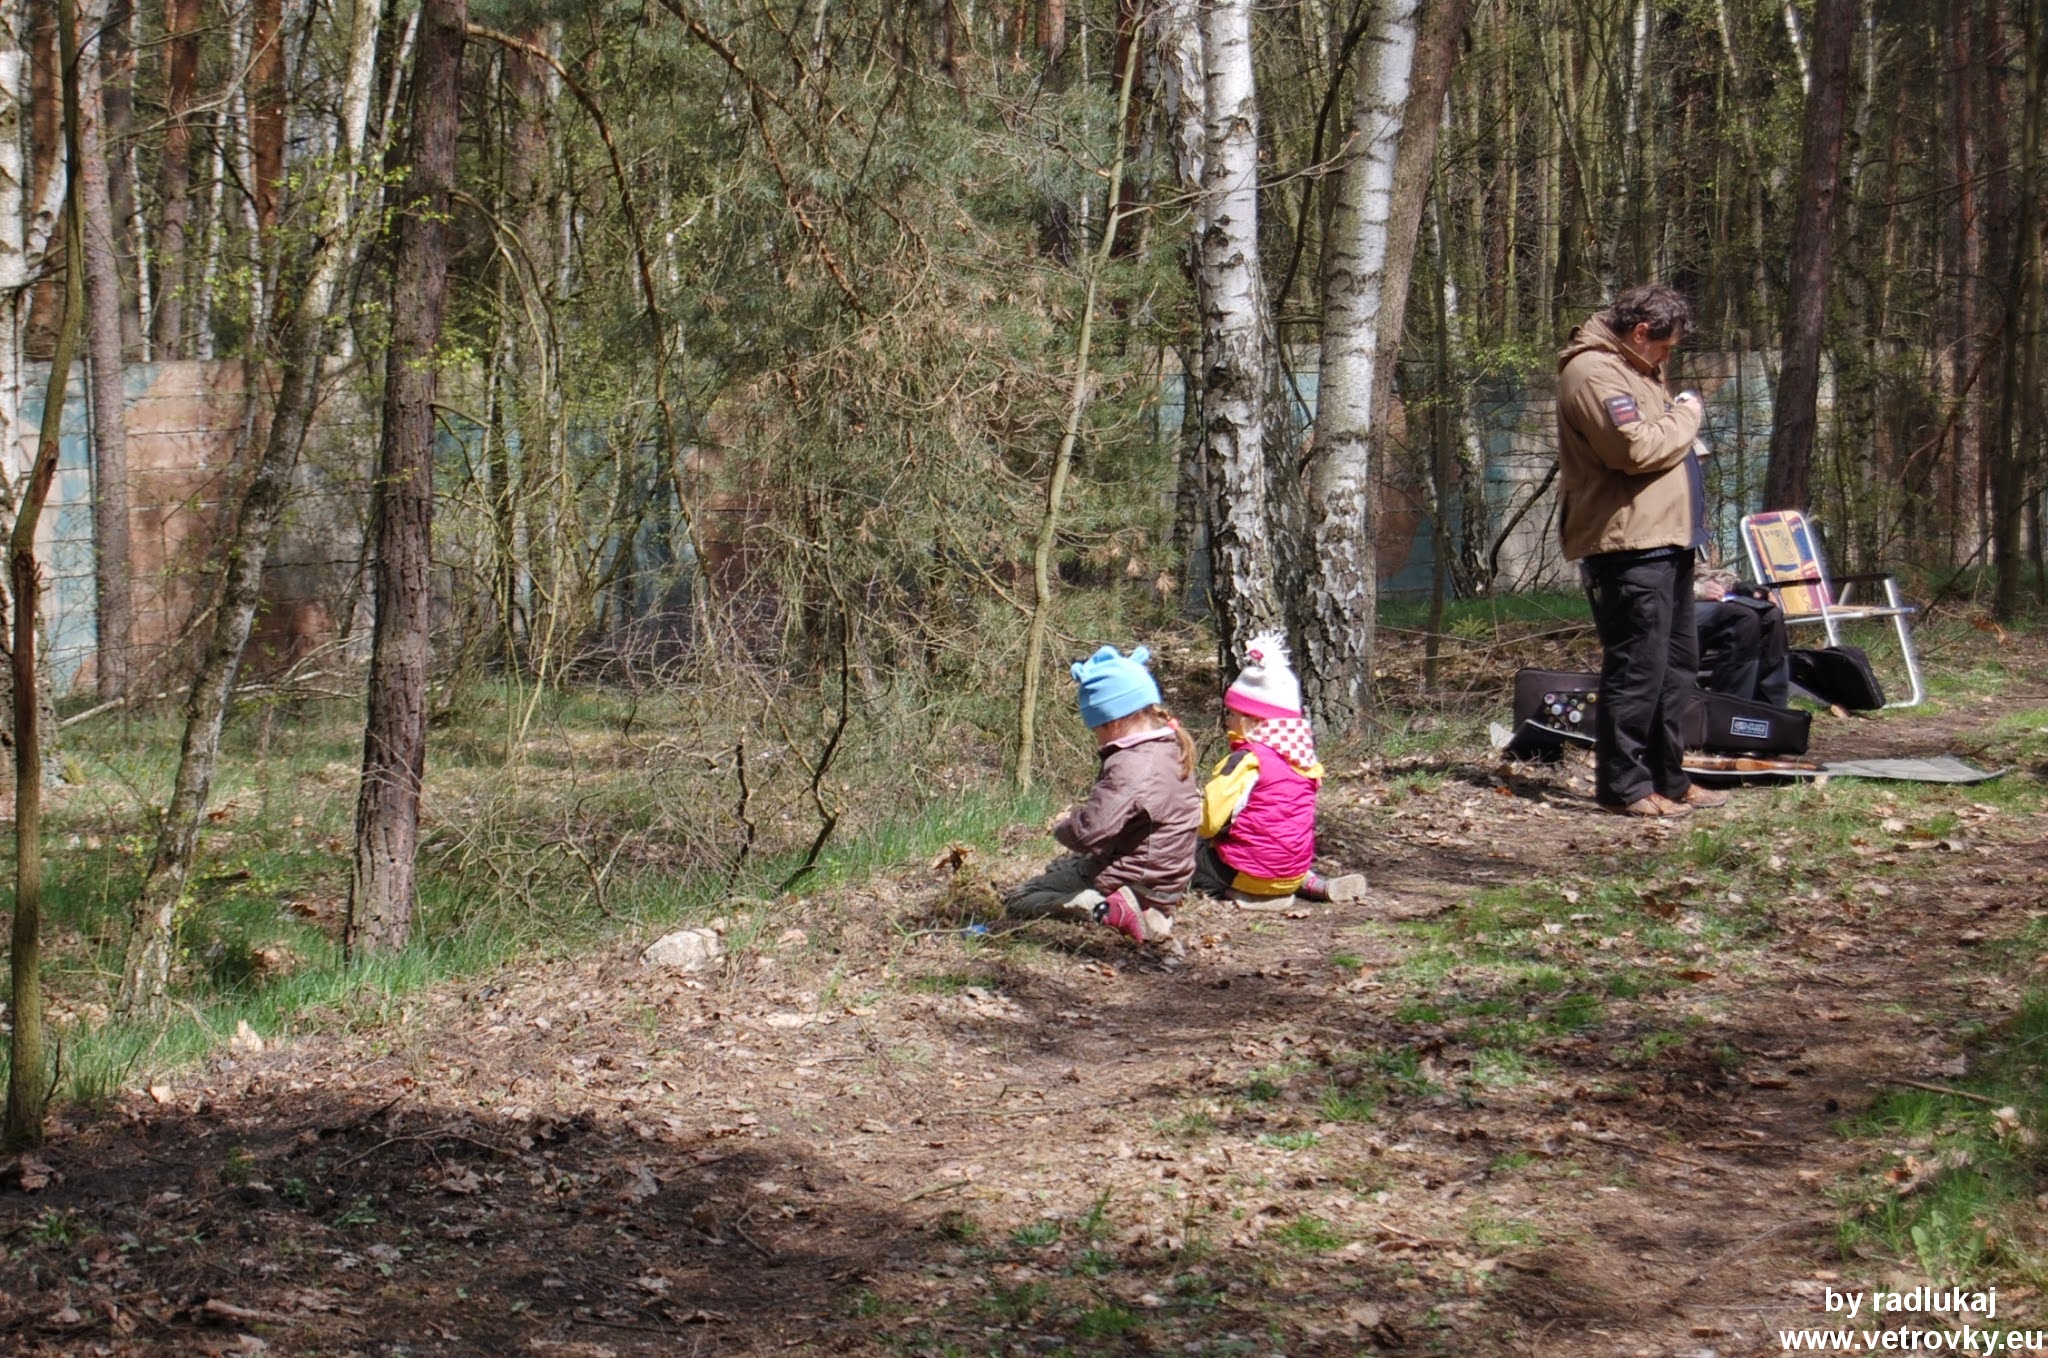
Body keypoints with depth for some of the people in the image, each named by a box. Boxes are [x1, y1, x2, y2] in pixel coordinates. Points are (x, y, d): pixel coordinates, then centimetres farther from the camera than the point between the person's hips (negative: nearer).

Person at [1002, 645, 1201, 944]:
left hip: (1131, 882, -10)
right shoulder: (1171, 747, 4)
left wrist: (1062, 826, -11)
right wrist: (1078, 815, 5)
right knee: (1059, 867, 35)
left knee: (1017, 903, -2)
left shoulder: (1131, 766, -29)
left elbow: (1090, 831, -33)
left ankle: (1110, 913, -18)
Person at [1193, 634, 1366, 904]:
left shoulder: (1248, 760, -16)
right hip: (1297, 866, 7)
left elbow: (1211, 821, -17)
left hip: (1251, 871, -7)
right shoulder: (1303, 755, 6)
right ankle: (1308, 882, 14)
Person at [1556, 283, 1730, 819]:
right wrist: (1686, 418, -9)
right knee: (1636, 666, -9)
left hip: (1665, 541, 11)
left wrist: (1680, 419, 13)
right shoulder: (1593, 373, -13)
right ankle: (1624, 785, -3)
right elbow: (1636, 449, -23)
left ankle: (1666, 778, 23)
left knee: (1676, 662, 15)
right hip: (1628, 544, -11)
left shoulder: (1634, 369, 21)